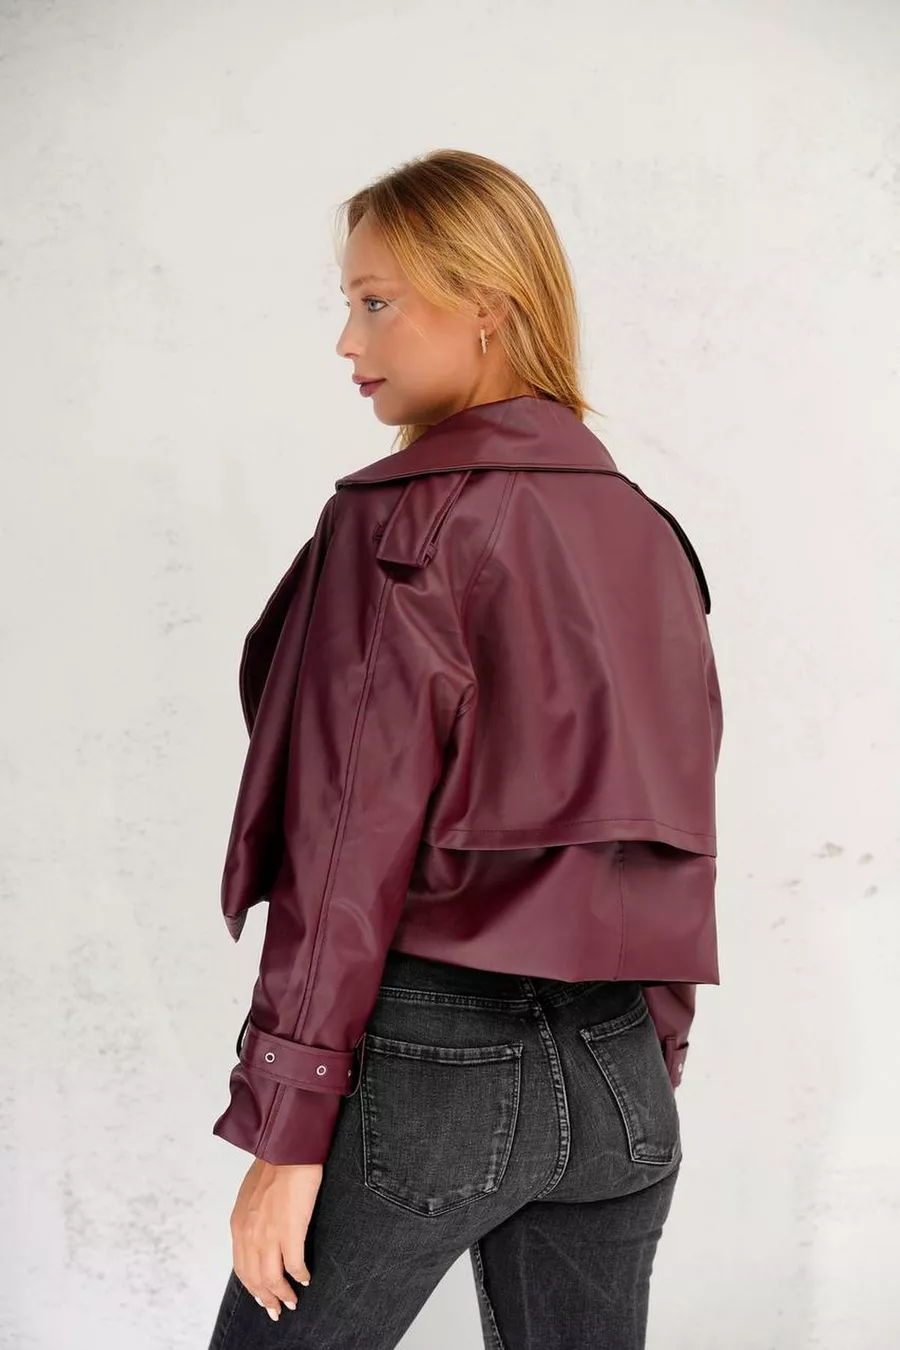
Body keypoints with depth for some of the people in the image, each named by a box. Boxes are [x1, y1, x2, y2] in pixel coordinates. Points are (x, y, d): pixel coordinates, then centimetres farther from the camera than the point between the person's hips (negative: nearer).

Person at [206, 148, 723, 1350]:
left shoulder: (405, 518, -11)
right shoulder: (647, 531, 9)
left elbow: (355, 844, -16)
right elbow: (673, 840, 12)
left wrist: (282, 1129, -11)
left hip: (430, 1055, -6)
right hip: (618, 1076, 7)